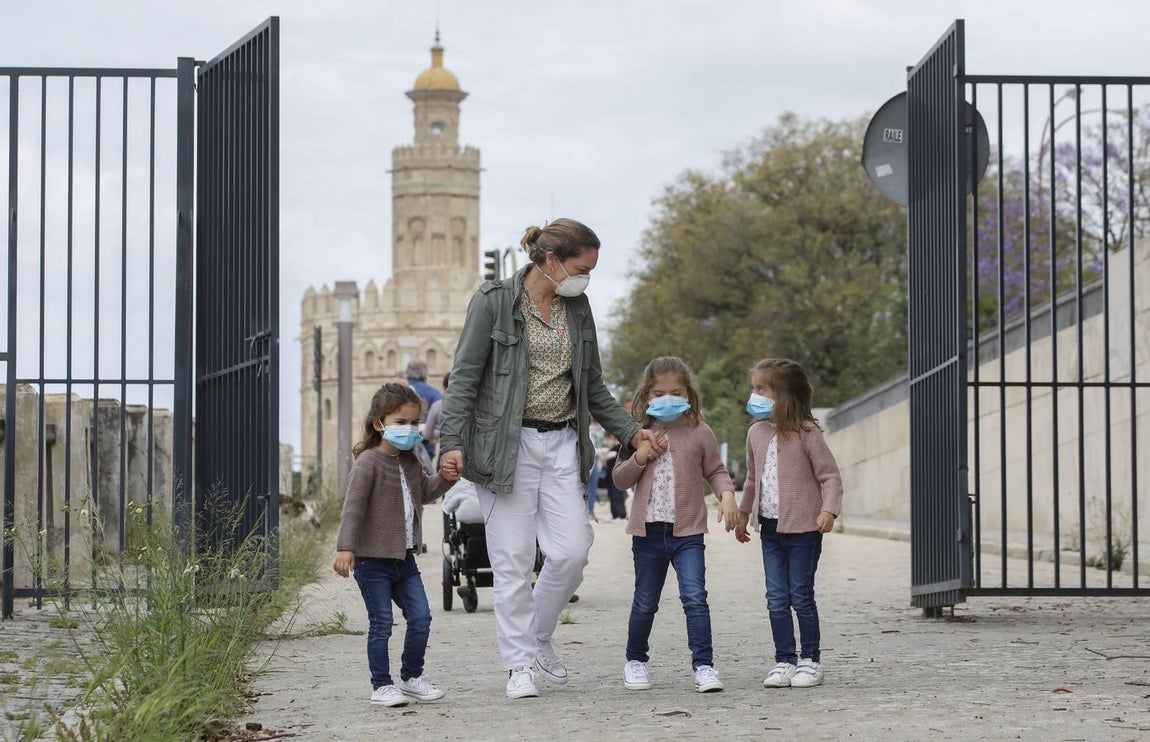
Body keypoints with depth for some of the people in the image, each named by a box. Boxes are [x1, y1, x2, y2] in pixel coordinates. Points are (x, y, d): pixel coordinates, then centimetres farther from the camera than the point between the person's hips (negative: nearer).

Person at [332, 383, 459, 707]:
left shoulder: (410, 463, 11)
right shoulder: (368, 462, -13)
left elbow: (424, 492, 27)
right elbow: (353, 506, -20)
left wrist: (446, 478, 7)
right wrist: (345, 548, -28)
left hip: (404, 558, 7)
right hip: (373, 559, -7)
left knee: (421, 617, 5)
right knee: (381, 623, -3)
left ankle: (412, 677, 20)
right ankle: (381, 685, 6)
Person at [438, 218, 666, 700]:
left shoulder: (577, 308, 11)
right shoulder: (494, 302, -6)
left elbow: (593, 385, 21)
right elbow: (465, 377, -7)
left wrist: (630, 431, 16)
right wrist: (451, 442, -15)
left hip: (562, 444, 5)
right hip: (507, 444, -5)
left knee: (572, 551, -4)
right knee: (513, 558, -3)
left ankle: (538, 638, 19)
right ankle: (520, 664, 7)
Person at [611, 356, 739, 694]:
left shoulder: (699, 433, 1)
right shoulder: (641, 435, 6)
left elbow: (715, 470, 8)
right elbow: (620, 480, 10)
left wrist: (727, 495, -11)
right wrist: (639, 458, -9)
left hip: (687, 531, -2)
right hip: (648, 530, 2)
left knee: (695, 598, -14)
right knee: (645, 603, 12)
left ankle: (703, 665, -13)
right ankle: (635, 660, 29)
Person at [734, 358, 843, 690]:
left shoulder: (806, 433, -11)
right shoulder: (756, 433, 8)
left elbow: (830, 476, -9)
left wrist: (828, 510, -22)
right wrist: (743, 513, 27)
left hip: (803, 528, -6)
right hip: (770, 527, 6)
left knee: (801, 596, -1)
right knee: (776, 599, 4)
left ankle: (810, 660, 10)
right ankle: (784, 660, 11)